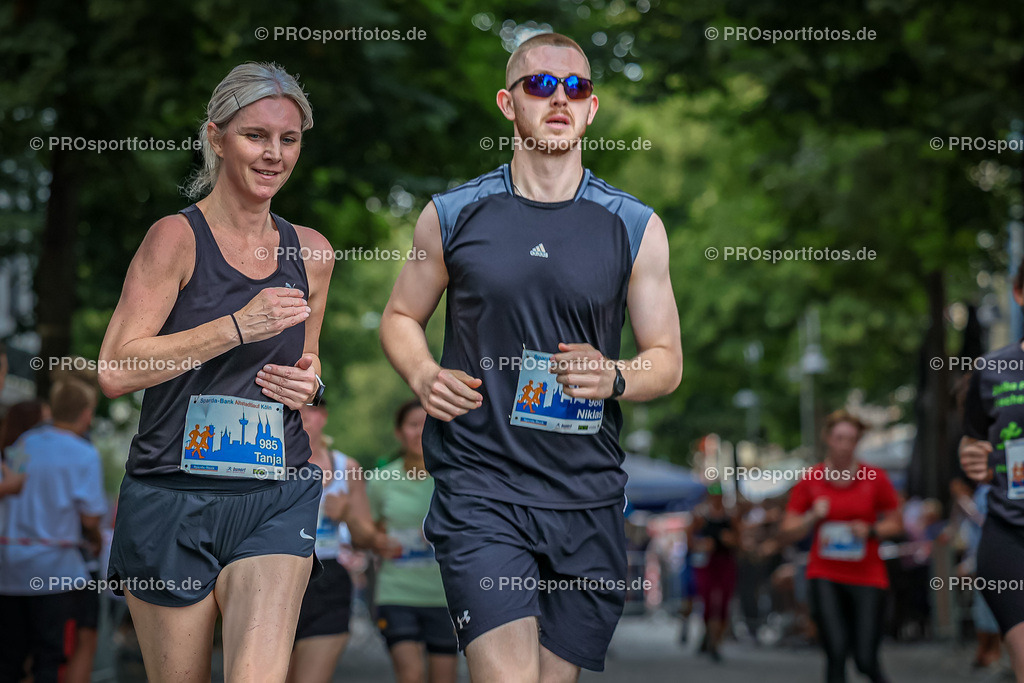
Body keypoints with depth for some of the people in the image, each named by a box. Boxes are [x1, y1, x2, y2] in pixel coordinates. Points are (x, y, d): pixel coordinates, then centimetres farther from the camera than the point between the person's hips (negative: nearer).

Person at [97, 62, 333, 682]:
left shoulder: (311, 252, 12)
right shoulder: (178, 238, -4)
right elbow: (115, 370, -12)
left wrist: (310, 385, 4)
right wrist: (238, 327, -16)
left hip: (277, 498, 3)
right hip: (173, 495, -3)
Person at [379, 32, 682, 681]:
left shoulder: (636, 227, 6)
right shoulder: (454, 215, 5)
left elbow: (667, 360, 9)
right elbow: (401, 318, 17)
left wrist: (613, 378, -13)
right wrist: (424, 376, -5)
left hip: (588, 500, 2)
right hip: (479, 487, -2)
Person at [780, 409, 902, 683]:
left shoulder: (875, 478, 0)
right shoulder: (810, 480, 1)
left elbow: (896, 524, 7)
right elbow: (787, 532, 3)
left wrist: (870, 530, -12)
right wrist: (812, 518, -16)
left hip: (868, 577, 0)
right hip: (825, 576, 0)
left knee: (866, 659, -3)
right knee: (836, 652, -14)